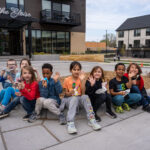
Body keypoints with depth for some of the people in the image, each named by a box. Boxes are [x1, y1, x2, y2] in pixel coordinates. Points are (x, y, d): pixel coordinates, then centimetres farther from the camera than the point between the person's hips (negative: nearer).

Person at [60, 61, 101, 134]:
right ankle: (70, 123, -42)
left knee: (85, 96, -30)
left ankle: (92, 120, -29)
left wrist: (82, 80, -16)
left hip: (79, 98, 2)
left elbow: (83, 92, -9)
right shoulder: (67, 80, -1)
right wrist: (69, 93, -21)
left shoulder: (80, 79, 3)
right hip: (69, 99, -2)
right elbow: (66, 93, 3)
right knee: (74, 98, -36)